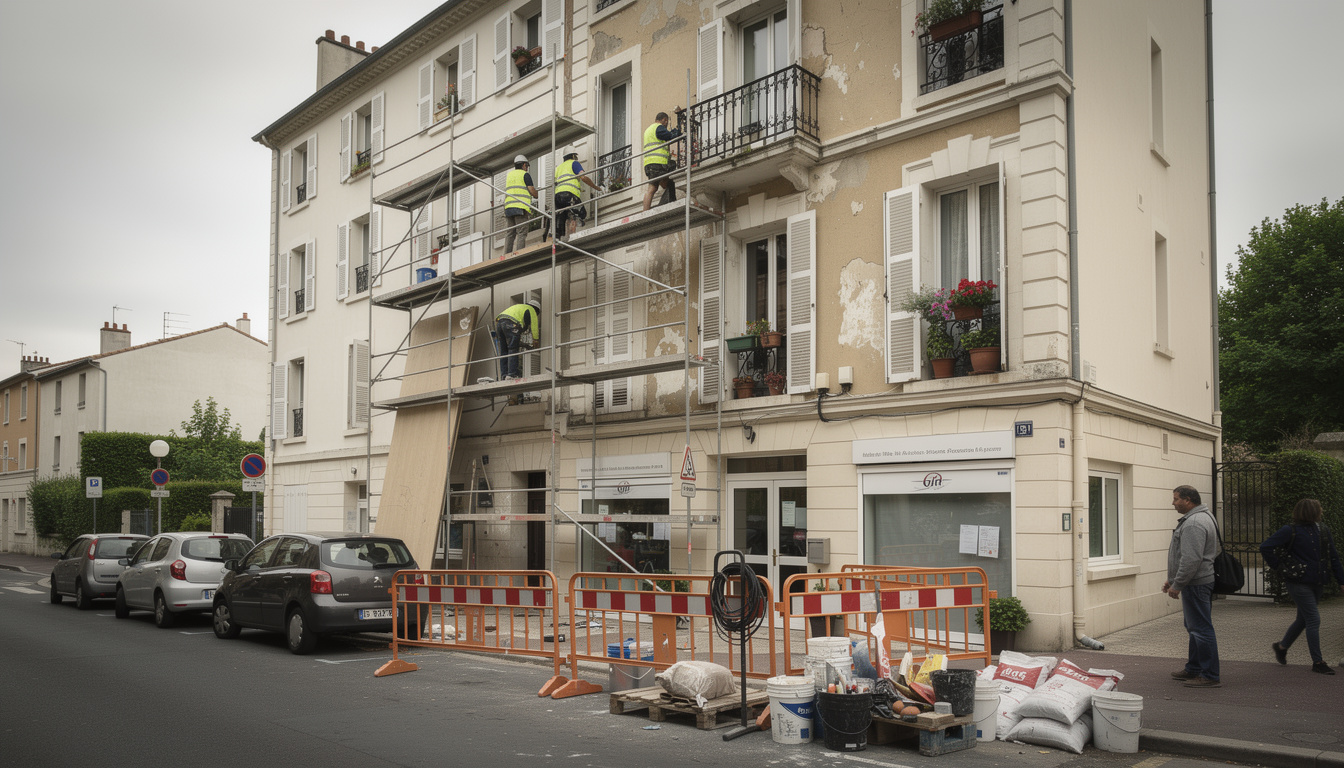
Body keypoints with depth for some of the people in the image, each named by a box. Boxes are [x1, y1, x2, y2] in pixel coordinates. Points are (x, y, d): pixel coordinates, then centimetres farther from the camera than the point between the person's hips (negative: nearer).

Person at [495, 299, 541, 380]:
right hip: (511, 324, -8)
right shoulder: (531, 310, 16)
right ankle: (512, 374, -16)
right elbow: (534, 326, 12)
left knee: (504, 351, 10)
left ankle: (504, 374, 7)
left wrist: (519, 341, 44)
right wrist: (535, 340, 23)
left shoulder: (518, 307, 39)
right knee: (513, 350, -9)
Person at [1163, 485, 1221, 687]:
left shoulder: (1194, 523, -19)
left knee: (1201, 628, -7)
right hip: (1198, 583, 12)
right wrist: (1172, 580, 23)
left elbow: (1192, 559, -25)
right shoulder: (1201, 517, 18)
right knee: (1195, 627, 19)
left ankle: (1210, 676, -2)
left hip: (1196, 585, -12)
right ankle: (1193, 669, 29)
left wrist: (1177, 584, -19)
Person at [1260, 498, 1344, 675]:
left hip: (1317, 584, 7)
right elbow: (1266, 547, -13)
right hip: (1299, 583, -7)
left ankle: (1282, 646, 34)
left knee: (1303, 619, 15)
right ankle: (1317, 662, 1)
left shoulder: (1323, 531, 9)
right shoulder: (1291, 531, -11)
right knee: (1313, 619, -7)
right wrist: (1279, 567, -12)